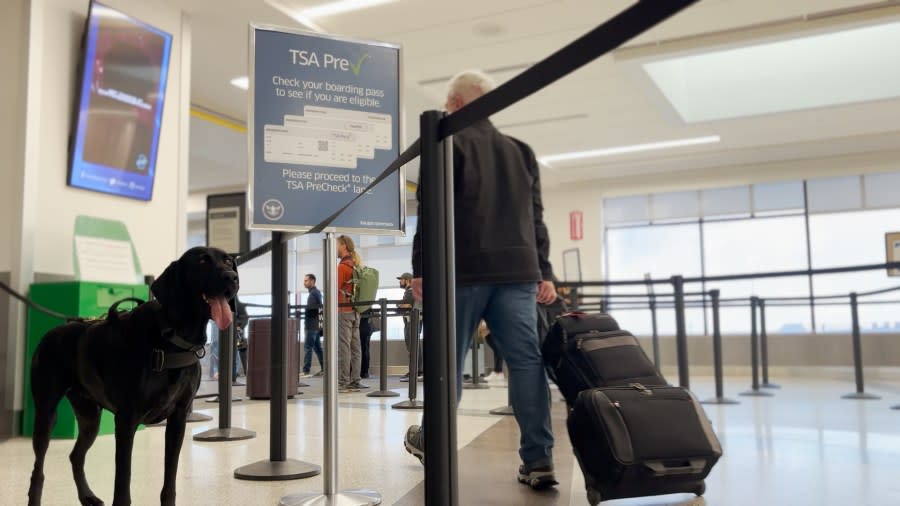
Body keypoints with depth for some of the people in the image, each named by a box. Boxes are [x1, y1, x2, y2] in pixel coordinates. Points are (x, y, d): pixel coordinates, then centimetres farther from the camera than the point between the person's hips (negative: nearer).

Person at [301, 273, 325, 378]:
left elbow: (321, 307, -20)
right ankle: (324, 368, 14)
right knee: (317, 347, 11)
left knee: (307, 347, -9)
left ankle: (306, 371, -10)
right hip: (314, 325, 10)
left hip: (312, 325, -10)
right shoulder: (313, 293, 18)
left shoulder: (315, 293, -12)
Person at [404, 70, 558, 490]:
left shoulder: (448, 143, 1)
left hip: (465, 269, -4)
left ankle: (430, 441, 23)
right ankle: (538, 461, -3)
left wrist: (420, 267, -4)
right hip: (518, 270, 5)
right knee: (526, 361, -1)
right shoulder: (521, 151, 19)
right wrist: (543, 273, 18)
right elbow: (536, 217, 17)